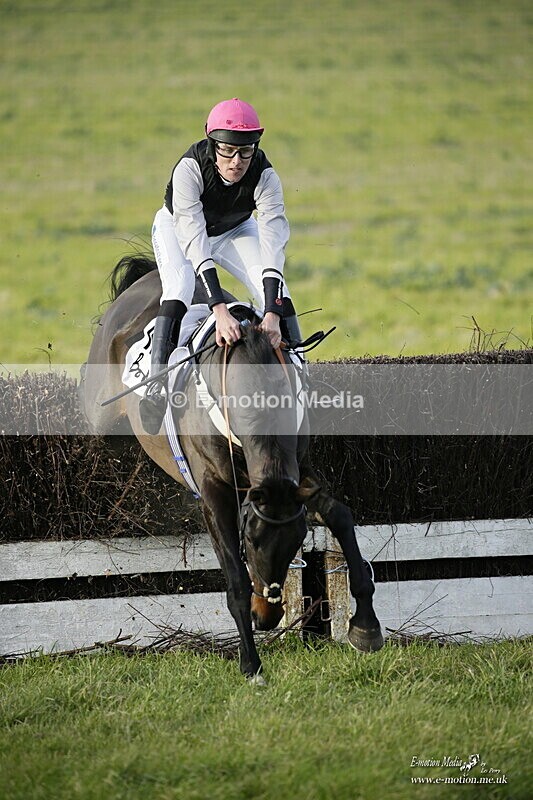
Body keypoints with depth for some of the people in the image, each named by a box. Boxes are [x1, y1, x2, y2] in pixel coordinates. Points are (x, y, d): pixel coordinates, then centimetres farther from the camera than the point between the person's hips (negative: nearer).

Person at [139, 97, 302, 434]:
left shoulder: (265, 176, -32)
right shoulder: (190, 169, -39)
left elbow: (272, 245, -40)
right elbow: (194, 242, -46)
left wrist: (272, 315, -52)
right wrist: (220, 310, -56)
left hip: (234, 230, 3)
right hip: (177, 226, -3)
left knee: (275, 289, -17)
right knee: (179, 287, -30)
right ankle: (157, 385, -33)